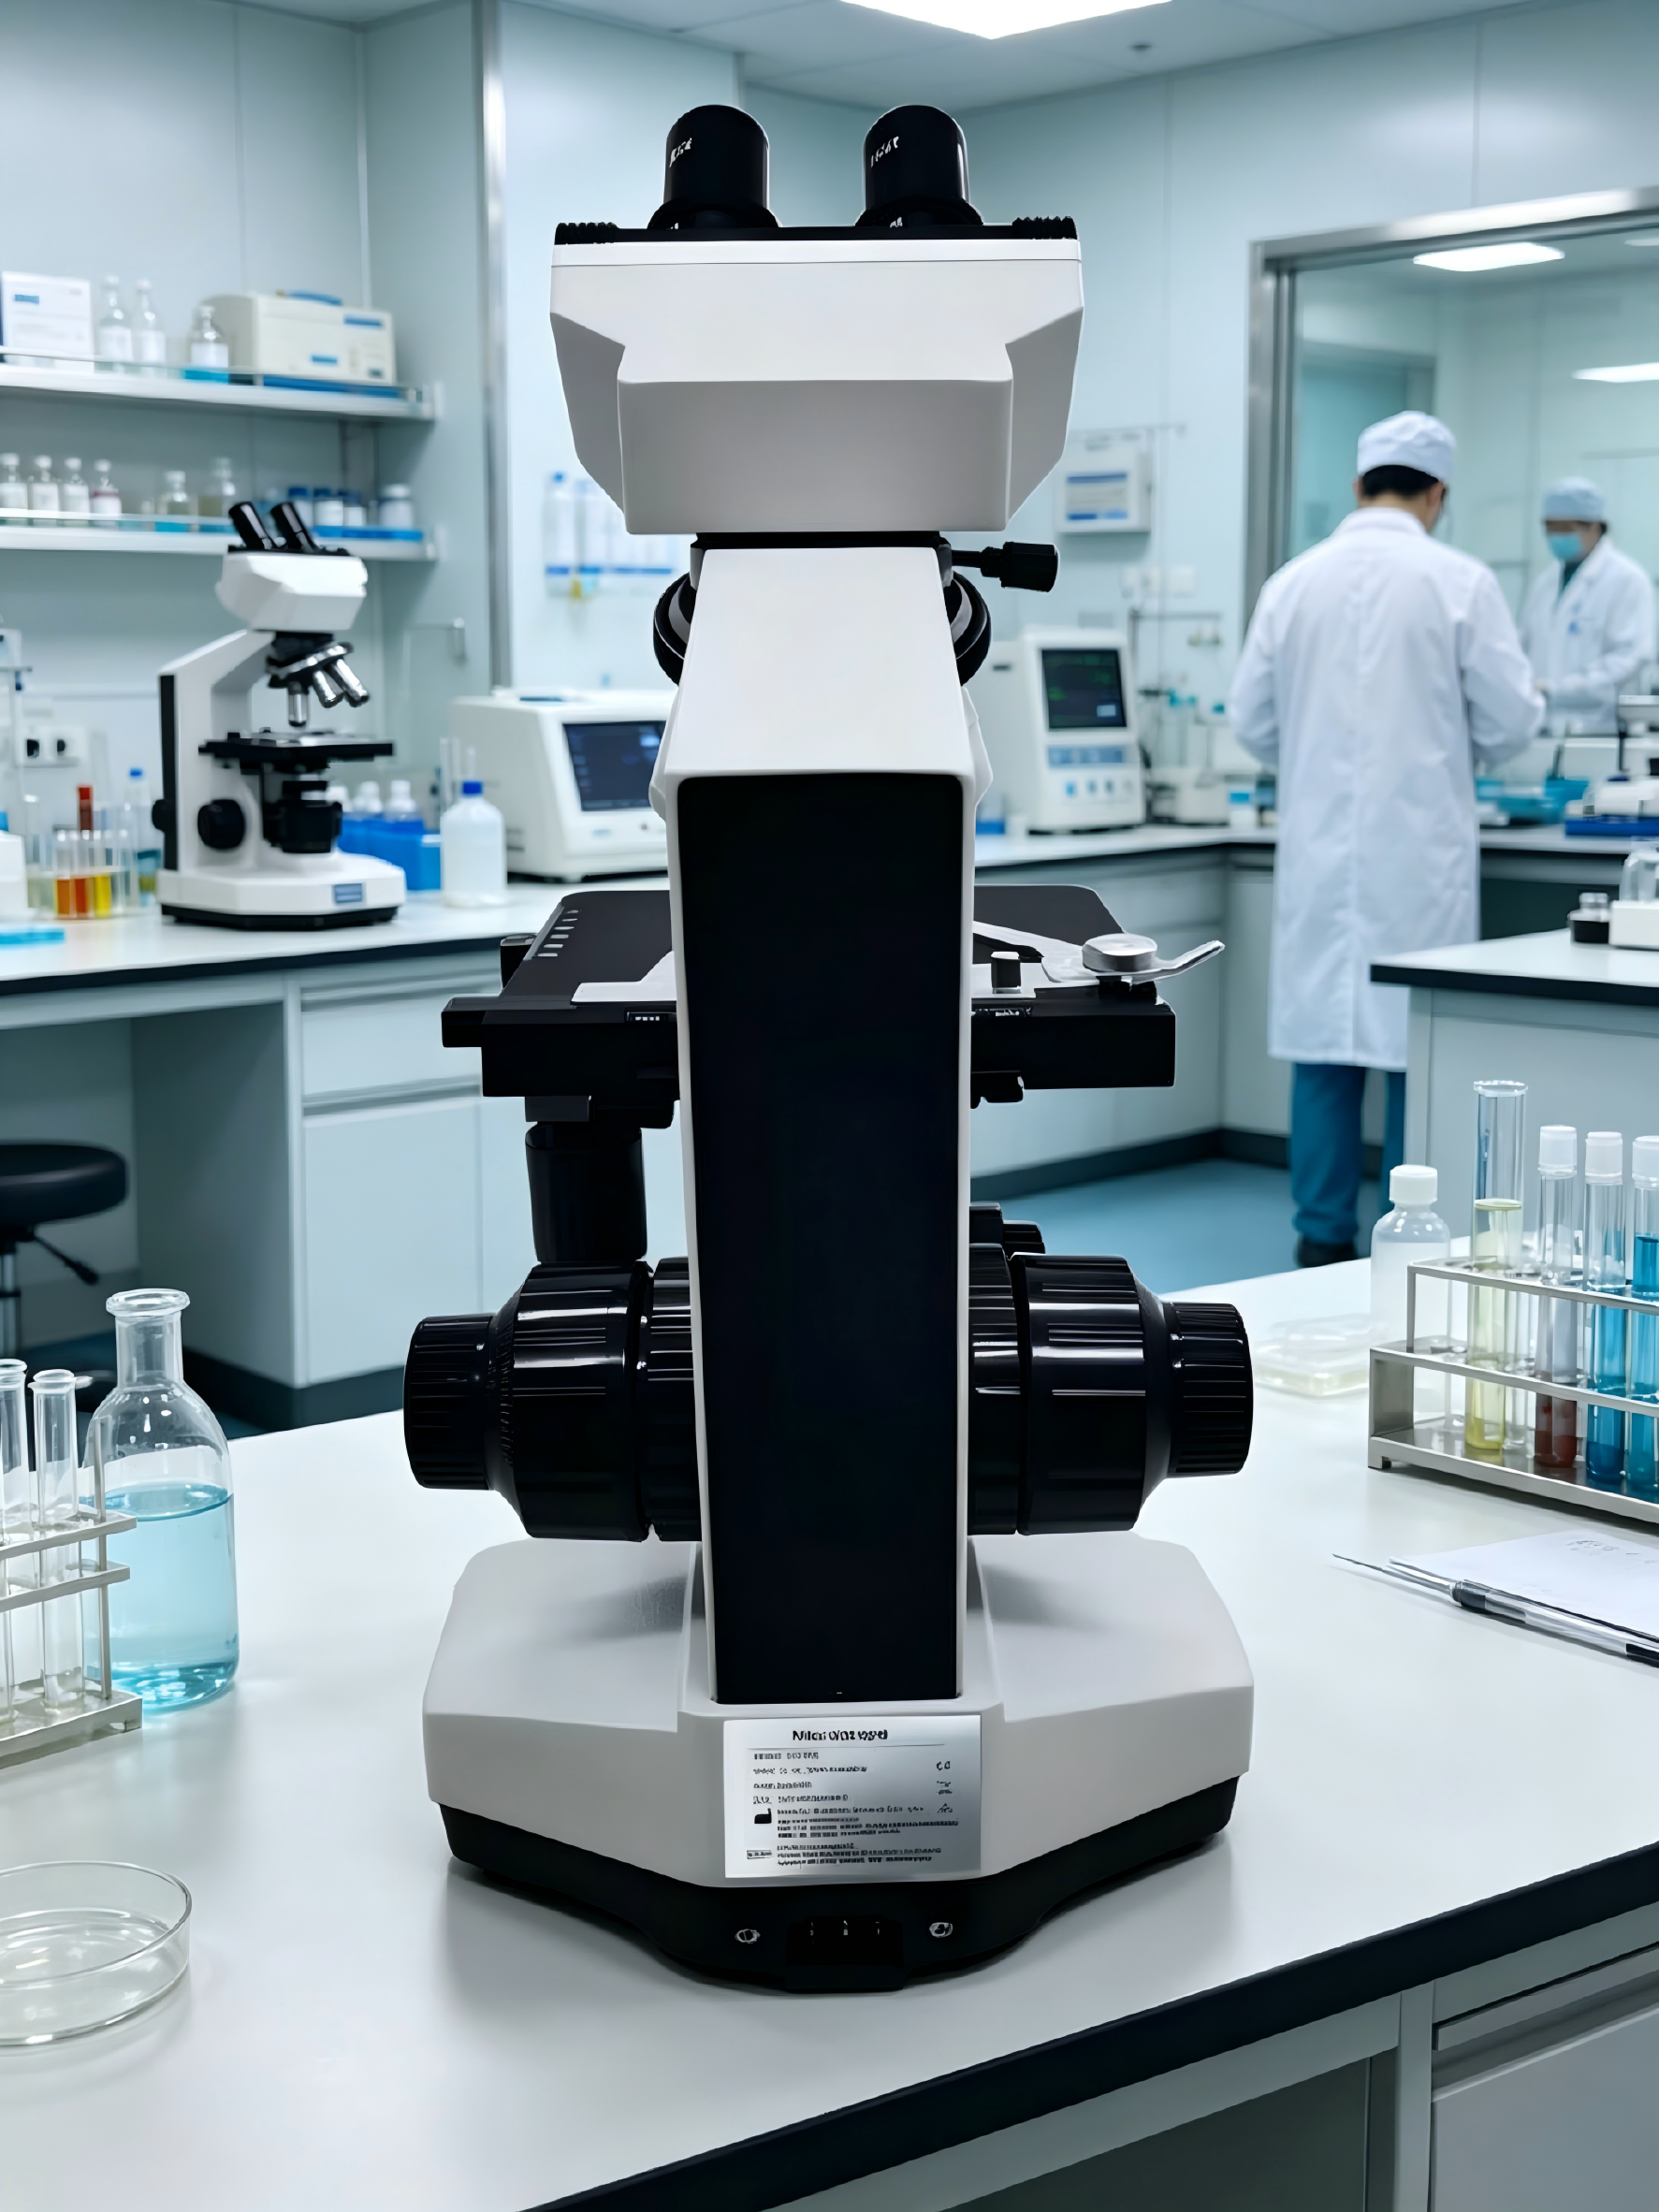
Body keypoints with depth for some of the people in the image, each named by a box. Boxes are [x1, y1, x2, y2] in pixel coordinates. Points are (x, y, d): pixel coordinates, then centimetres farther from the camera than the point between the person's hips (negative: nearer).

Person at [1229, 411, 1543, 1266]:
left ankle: (1324, 1242, 14)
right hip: (1420, 851, -3)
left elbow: (1253, 722, 7)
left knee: (1324, 1036, 9)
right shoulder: (1460, 581, -6)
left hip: (1320, 850, 3)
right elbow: (1509, 723, -5)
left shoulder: (1292, 582, 2)